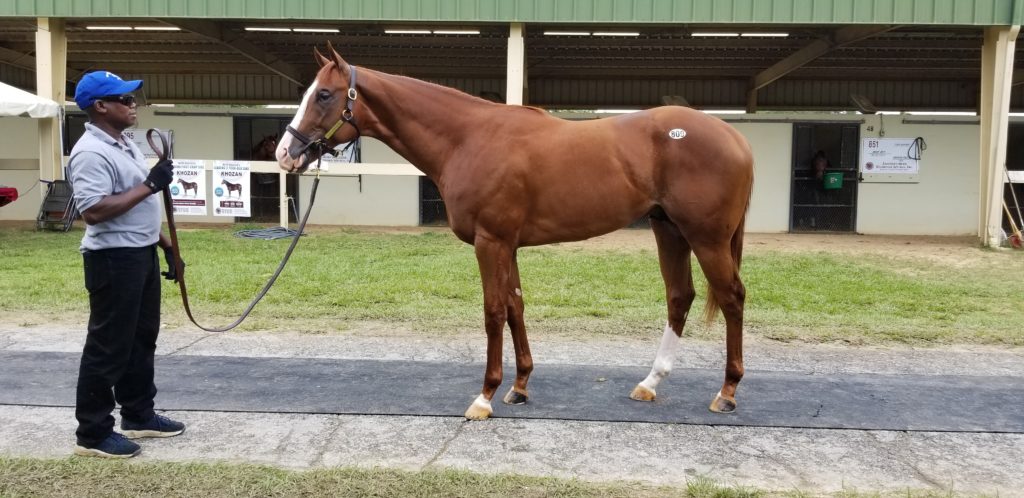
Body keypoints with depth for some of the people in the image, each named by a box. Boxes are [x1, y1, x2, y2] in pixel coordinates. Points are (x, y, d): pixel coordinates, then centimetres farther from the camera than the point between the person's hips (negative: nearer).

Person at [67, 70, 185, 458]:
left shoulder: (126, 145, 13)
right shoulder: (91, 152, -18)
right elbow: (94, 210, -28)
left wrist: (166, 245, 18)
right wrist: (150, 184, -25)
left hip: (142, 254, 10)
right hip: (113, 259, -10)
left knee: (142, 339, 17)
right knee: (108, 346, -1)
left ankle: (138, 416, 29)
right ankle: (93, 433, 10)